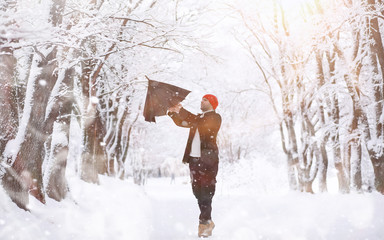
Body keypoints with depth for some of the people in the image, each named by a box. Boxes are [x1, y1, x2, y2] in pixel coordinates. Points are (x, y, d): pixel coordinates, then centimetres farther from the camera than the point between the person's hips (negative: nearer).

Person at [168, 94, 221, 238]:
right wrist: (173, 113, 3)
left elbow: (201, 123, -17)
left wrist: (182, 111, -18)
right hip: (194, 158, 7)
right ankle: (207, 221, 16)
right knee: (198, 191, 7)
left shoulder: (215, 117, 0)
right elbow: (181, 123, 21)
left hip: (207, 159, -7)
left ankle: (204, 223, -6)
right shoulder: (198, 118, 23)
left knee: (206, 192, -9)